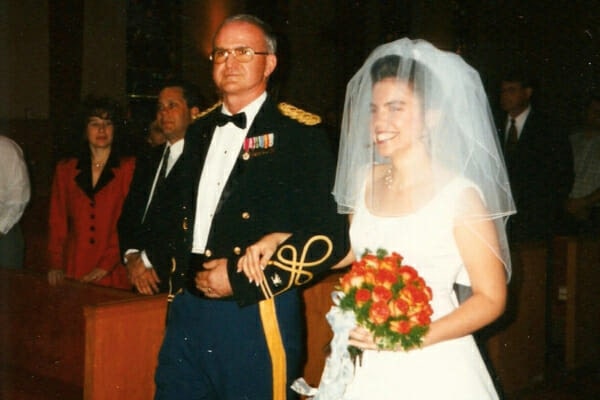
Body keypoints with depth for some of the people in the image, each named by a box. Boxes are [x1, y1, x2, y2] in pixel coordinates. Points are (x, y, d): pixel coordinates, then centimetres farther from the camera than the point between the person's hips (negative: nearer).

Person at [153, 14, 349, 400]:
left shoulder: (300, 133, -7)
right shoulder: (198, 129, 13)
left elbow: (330, 236, -14)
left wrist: (241, 279, -16)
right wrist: (177, 266, 7)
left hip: (257, 317, -6)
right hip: (187, 311, 6)